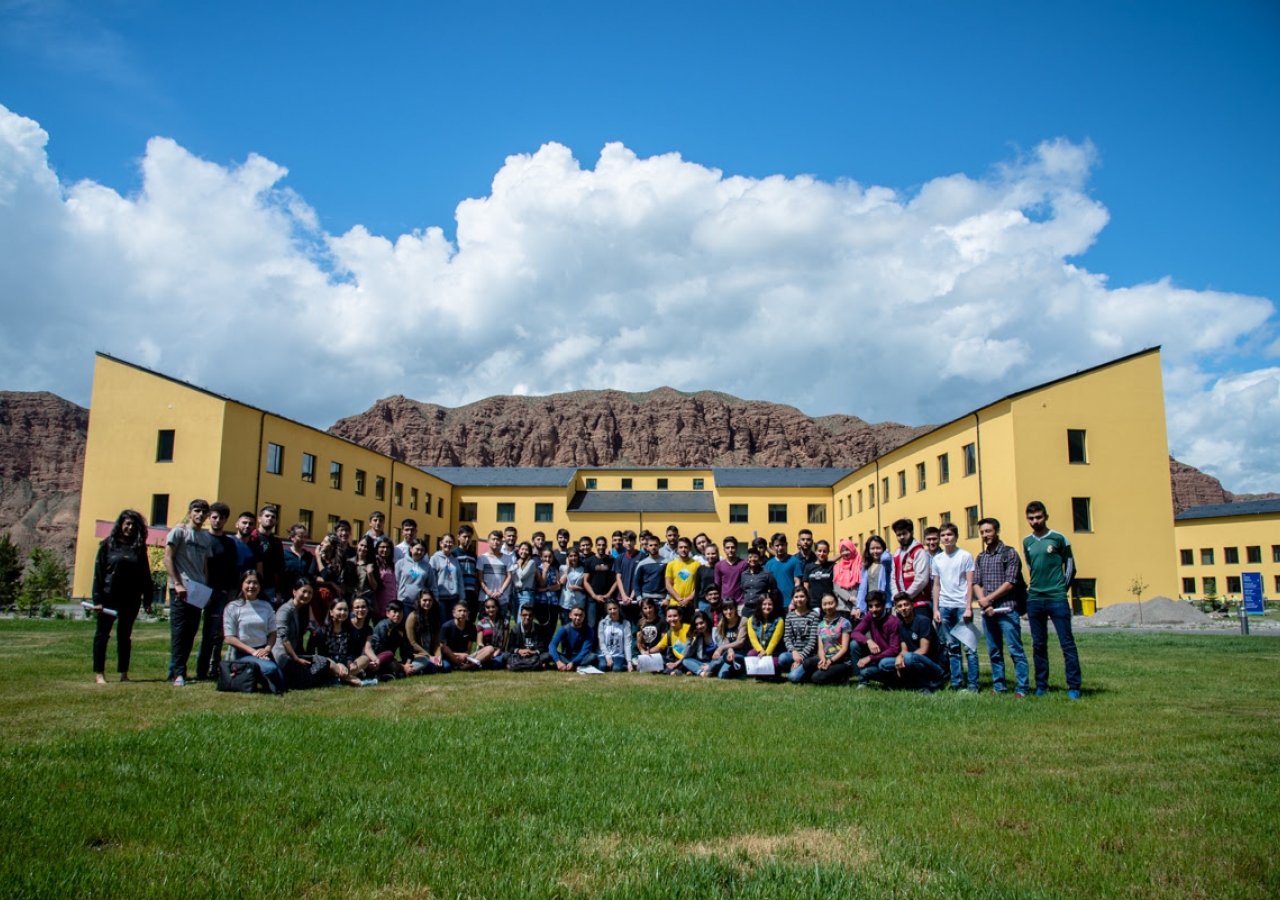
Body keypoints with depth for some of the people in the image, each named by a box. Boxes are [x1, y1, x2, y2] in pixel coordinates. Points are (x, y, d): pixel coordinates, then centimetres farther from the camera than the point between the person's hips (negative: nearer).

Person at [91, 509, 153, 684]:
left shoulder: (139, 548, 8)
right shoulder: (108, 545, 1)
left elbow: (145, 574, 9)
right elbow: (98, 573, -3)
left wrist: (147, 599, 5)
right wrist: (97, 600, -9)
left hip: (131, 599, 2)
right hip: (109, 597, -2)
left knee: (125, 635, 8)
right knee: (102, 634, 2)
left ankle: (124, 674, 13)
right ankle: (99, 674, 7)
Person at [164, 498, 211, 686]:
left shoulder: (205, 536, 15)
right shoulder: (179, 531, -1)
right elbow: (168, 559, -7)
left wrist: (206, 589, 12)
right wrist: (177, 584, -15)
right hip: (180, 589, -6)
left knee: (191, 633, 7)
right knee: (179, 632, -6)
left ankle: (176, 670, 16)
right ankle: (178, 673, -5)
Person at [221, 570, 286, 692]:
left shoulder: (266, 606, 11)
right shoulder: (232, 608, -1)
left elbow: (272, 633, 10)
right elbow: (229, 638, -6)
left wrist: (267, 649, -11)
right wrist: (252, 651, -13)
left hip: (263, 652, 4)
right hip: (243, 653, -4)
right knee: (271, 668, -31)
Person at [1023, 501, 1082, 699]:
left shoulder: (1059, 539, -2)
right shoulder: (1027, 542, 10)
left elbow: (1070, 567, 3)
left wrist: (1061, 589, 4)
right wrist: (1035, 587, 12)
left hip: (1057, 600, -4)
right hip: (1034, 600, 4)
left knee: (1067, 643, -4)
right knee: (1038, 645, 8)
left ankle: (1074, 686, 0)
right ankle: (1041, 685, 14)